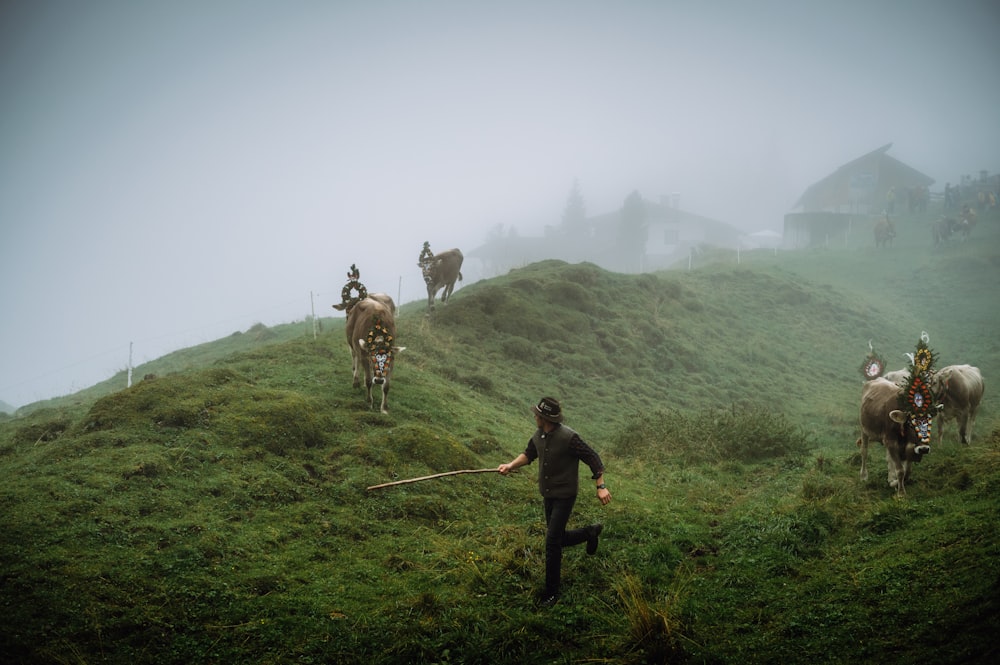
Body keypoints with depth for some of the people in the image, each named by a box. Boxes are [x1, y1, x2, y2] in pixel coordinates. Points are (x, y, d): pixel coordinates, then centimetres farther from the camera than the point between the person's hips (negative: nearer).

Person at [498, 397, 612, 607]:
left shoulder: (568, 438, -25)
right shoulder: (538, 436, -3)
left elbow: (593, 459, -18)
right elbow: (529, 454, 17)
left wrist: (601, 486, -23)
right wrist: (511, 465, 0)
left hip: (564, 496, -8)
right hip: (548, 495, 8)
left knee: (552, 541, -8)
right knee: (558, 538, 17)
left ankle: (551, 593, 3)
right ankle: (590, 533, 44)